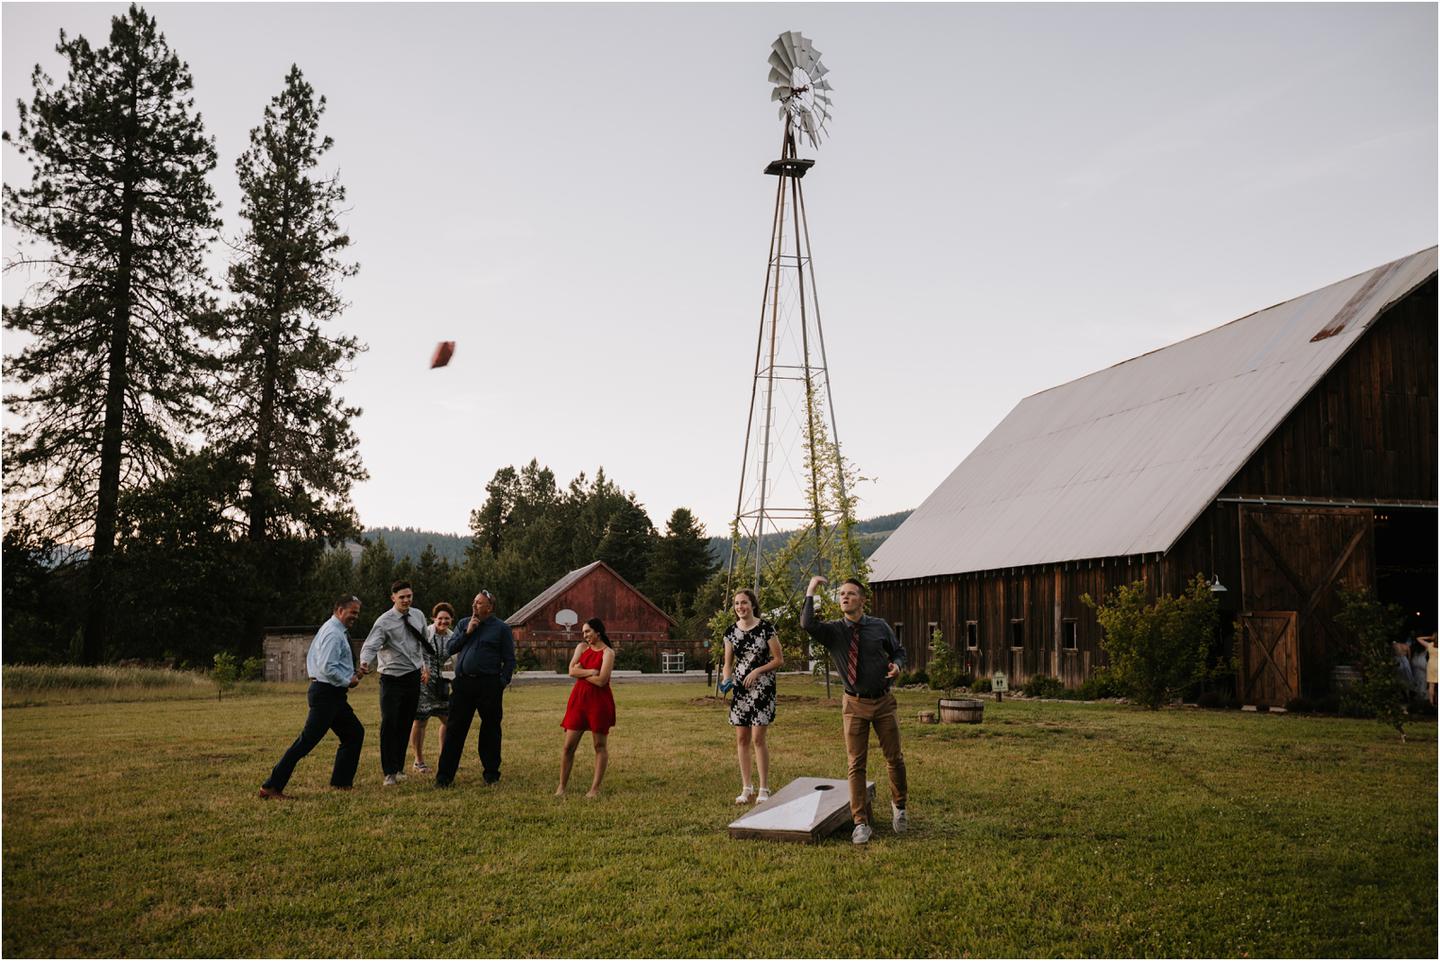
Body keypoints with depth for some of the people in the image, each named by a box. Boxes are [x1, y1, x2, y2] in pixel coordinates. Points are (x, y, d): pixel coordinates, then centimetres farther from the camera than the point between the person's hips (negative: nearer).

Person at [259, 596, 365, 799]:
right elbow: (328, 667, -24)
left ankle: (341, 782, 20)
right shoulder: (334, 633, -16)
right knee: (306, 742, -10)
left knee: (355, 733, 15)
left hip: (334, 695, 11)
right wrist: (348, 681, -11)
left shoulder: (327, 629, 17)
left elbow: (311, 657, 22)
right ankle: (271, 787, -7)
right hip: (327, 694, -11)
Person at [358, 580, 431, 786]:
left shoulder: (418, 616, 6)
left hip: (414, 677, 5)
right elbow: (371, 646, -24)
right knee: (389, 724, -12)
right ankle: (389, 773, -5)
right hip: (392, 678, -5)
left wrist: (425, 665, 16)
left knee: (406, 725, 10)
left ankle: (399, 768, 22)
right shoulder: (384, 622, -12)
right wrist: (364, 664, -42)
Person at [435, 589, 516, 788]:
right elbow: (450, 649, 7)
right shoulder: (463, 623, 15)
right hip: (463, 682, 3)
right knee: (454, 729, 1)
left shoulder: (501, 628, 2)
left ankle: (491, 772, 17)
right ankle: (444, 775, 3)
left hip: (488, 685, -3)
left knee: (490, 730, 6)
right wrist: (467, 632, -4)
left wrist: (502, 683, -9)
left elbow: (509, 660, 0)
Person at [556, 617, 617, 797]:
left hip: (599, 700, -5)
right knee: (568, 745, 4)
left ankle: (595, 788, 10)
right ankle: (562, 786, 13)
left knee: (600, 745, 4)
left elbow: (601, 680, -17)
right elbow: (572, 671, -3)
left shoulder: (608, 652, -7)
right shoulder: (581, 647, 9)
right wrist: (590, 671, -15)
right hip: (579, 698, 5)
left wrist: (581, 672, -6)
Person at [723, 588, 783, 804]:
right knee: (741, 739, 6)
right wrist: (726, 679, -9)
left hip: (762, 689, -4)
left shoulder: (766, 628, -8)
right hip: (739, 689, 4)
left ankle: (764, 789, 5)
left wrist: (758, 671, -16)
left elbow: (779, 660, -5)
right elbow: (728, 663, 10)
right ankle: (746, 788, 17)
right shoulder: (731, 631, 5)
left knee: (758, 739, -7)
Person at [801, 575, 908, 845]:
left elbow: (898, 651, 12)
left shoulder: (880, 627, -2)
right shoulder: (833, 630, -6)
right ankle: (861, 823, 8)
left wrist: (897, 665, -10)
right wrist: (810, 592, -22)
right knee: (856, 765, 0)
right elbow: (807, 624, -26)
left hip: (884, 702, 1)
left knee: (895, 759, 10)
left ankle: (898, 806, 35)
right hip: (855, 704, -1)